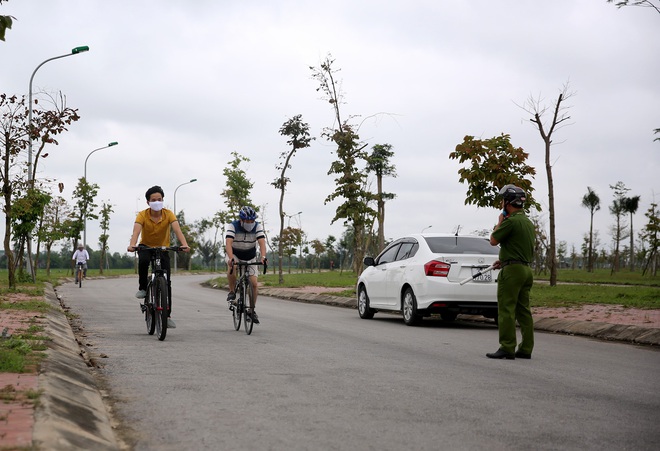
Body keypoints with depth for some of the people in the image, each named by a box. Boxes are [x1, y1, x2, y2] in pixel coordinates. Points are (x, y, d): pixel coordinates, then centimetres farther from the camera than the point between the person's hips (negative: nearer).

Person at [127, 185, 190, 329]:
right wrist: (132, 244, -55)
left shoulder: (168, 214, -16)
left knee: (166, 282, -9)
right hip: (146, 247, -1)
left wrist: (184, 244, -49)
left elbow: (177, 230, -30)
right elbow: (136, 231, -33)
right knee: (143, 260, -38)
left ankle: (167, 315, -1)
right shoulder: (142, 215, -18)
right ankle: (142, 288, -13)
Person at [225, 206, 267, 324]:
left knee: (253, 283, -9)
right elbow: (228, 243, -37)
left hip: (250, 257, 2)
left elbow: (262, 242, -30)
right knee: (232, 267, -36)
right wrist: (231, 258, -54)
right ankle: (232, 292, -16)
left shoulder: (257, 226, -18)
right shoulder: (233, 226, -24)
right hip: (234, 254, -2)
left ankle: (252, 310, 7)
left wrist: (263, 257, -49)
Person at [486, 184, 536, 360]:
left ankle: (507, 348, -9)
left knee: (506, 311, -7)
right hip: (526, 270, 9)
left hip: (512, 270, -9)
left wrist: (499, 222, 6)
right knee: (523, 311, 9)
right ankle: (526, 349, 9)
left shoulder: (511, 221, -15)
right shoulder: (528, 222, 16)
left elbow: (493, 240, -7)